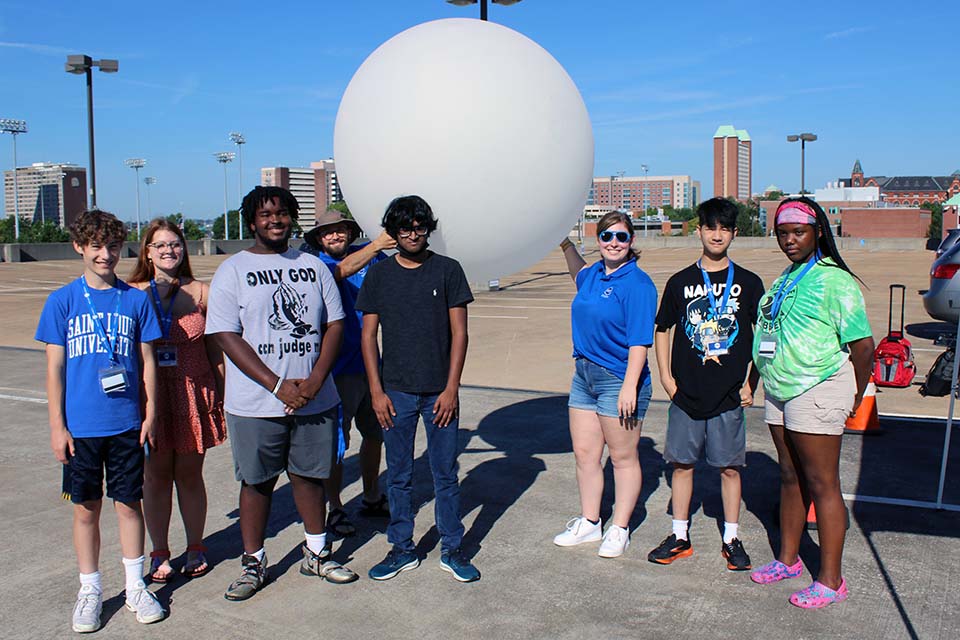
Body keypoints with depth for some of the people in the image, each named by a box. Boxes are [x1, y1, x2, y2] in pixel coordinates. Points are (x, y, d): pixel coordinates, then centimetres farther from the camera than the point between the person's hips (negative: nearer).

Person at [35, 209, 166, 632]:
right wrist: (57, 426, -3)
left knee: (129, 503, 9)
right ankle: (90, 590, 26)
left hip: (126, 424, 0)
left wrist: (150, 414, 2)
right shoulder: (62, 301, -1)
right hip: (80, 427, 0)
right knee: (86, 509, 10)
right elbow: (55, 367, 0)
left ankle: (135, 587, 24)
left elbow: (147, 361, 5)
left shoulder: (136, 300, 1)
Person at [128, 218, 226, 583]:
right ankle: (159, 553, 22)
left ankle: (195, 548, 24)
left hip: (194, 394, 0)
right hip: (150, 394, 0)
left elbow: (215, 350, 4)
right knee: (156, 475, 7)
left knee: (189, 474, 8)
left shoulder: (200, 293, 1)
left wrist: (219, 398, 2)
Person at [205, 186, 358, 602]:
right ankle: (253, 563, 25)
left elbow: (334, 324, 6)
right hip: (256, 405, -2)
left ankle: (316, 554, 30)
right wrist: (278, 385, -15)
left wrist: (315, 380, -9)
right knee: (257, 482, 8)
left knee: (310, 475, 14)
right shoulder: (233, 270, -1)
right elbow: (226, 336, -9)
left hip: (315, 400, 3)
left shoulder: (313, 266, 9)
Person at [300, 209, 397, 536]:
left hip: (369, 362, 6)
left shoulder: (367, 253, 7)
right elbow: (342, 270, -29)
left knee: (375, 433, 17)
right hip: (337, 369, -6)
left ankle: (372, 498, 35)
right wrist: (376, 245, -41)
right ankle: (335, 509, 19)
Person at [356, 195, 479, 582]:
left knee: (446, 474, 7)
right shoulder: (379, 275, 5)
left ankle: (451, 550, 21)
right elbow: (368, 336, 5)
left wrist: (451, 389, -7)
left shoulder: (448, 270, 0)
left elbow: (459, 333, -1)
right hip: (395, 391, 1)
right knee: (398, 476, 10)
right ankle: (402, 549, 24)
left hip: (439, 391, -1)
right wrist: (376, 391, -2)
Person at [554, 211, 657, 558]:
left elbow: (640, 341, -18)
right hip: (584, 375, 8)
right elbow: (578, 273, 36)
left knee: (623, 457, 7)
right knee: (584, 453, 14)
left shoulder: (637, 283, -14)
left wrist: (630, 386, -23)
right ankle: (589, 522, 30)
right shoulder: (594, 274, 8)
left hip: (619, 381, -8)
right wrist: (565, 243, 28)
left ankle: (619, 529, 21)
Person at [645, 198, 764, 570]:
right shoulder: (680, 282, 4)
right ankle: (680, 537, 20)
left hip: (730, 396, -1)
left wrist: (752, 383, 0)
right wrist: (666, 377, 3)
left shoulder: (749, 283, 3)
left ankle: (731, 539, 21)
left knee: (730, 467, 6)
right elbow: (662, 330, 11)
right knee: (682, 465, 7)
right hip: (686, 394, 1)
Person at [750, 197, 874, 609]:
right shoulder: (784, 280, 14)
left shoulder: (833, 279, -12)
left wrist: (853, 398, -7)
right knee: (791, 478, 17)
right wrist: (755, 379, 15)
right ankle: (788, 559, 30)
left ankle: (831, 580, 9)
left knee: (822, 484, -1)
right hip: (780, 392, 8)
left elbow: (864, 346, -14)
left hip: (817, 392, -8)